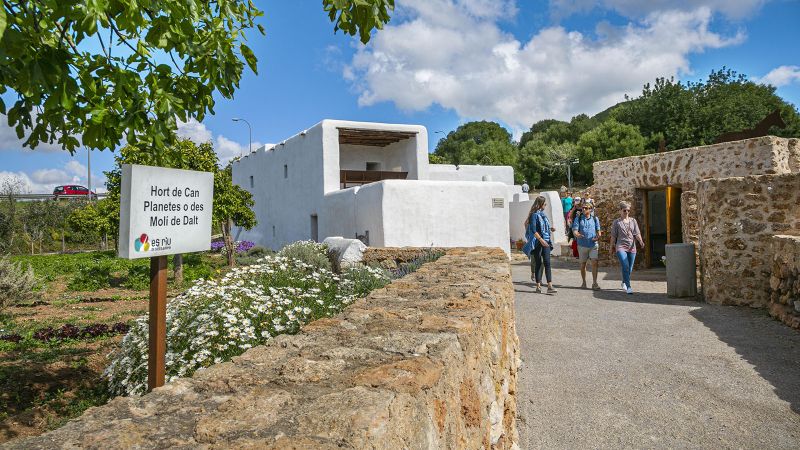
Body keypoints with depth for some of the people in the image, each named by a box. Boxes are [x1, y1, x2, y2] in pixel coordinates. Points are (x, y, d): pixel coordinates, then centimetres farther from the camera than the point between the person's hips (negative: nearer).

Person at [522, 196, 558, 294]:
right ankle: (538, 286, 9)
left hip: (545, 241, 6)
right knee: (538, 264, 1)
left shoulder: (543, 214, 14)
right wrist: (541, 240, -23)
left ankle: (550, 286, -7)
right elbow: (533, 230, -16)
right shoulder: (534, 215, -8)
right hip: (537, 242, -6)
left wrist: (550, 229, 7)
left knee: (547, 263, -3)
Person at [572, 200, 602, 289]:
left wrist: (598, 236, -12)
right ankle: (584, 282, 24)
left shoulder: (595, 219, 6)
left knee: (594, 262, -13)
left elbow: (598, 231, 10)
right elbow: (574, 231, -8)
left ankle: (594, 283, -9)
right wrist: (577, 234, -32)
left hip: (593, 245, 0)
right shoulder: (578, 219, 1)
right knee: (583, 264, 9)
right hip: (582, 245, 0)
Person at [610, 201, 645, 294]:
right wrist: (612, 245, 8)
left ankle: (624, 283, 36)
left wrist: (641, 241, -14)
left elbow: (637, 233, 2)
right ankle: (628, 287, -17)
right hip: (621, 246, -4)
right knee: (625, 266, -18)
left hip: (632, 247, 4)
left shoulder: (633, 221, 10)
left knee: (630, 268, 11)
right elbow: (613, 236, 6)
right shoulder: (617, 222, 3)